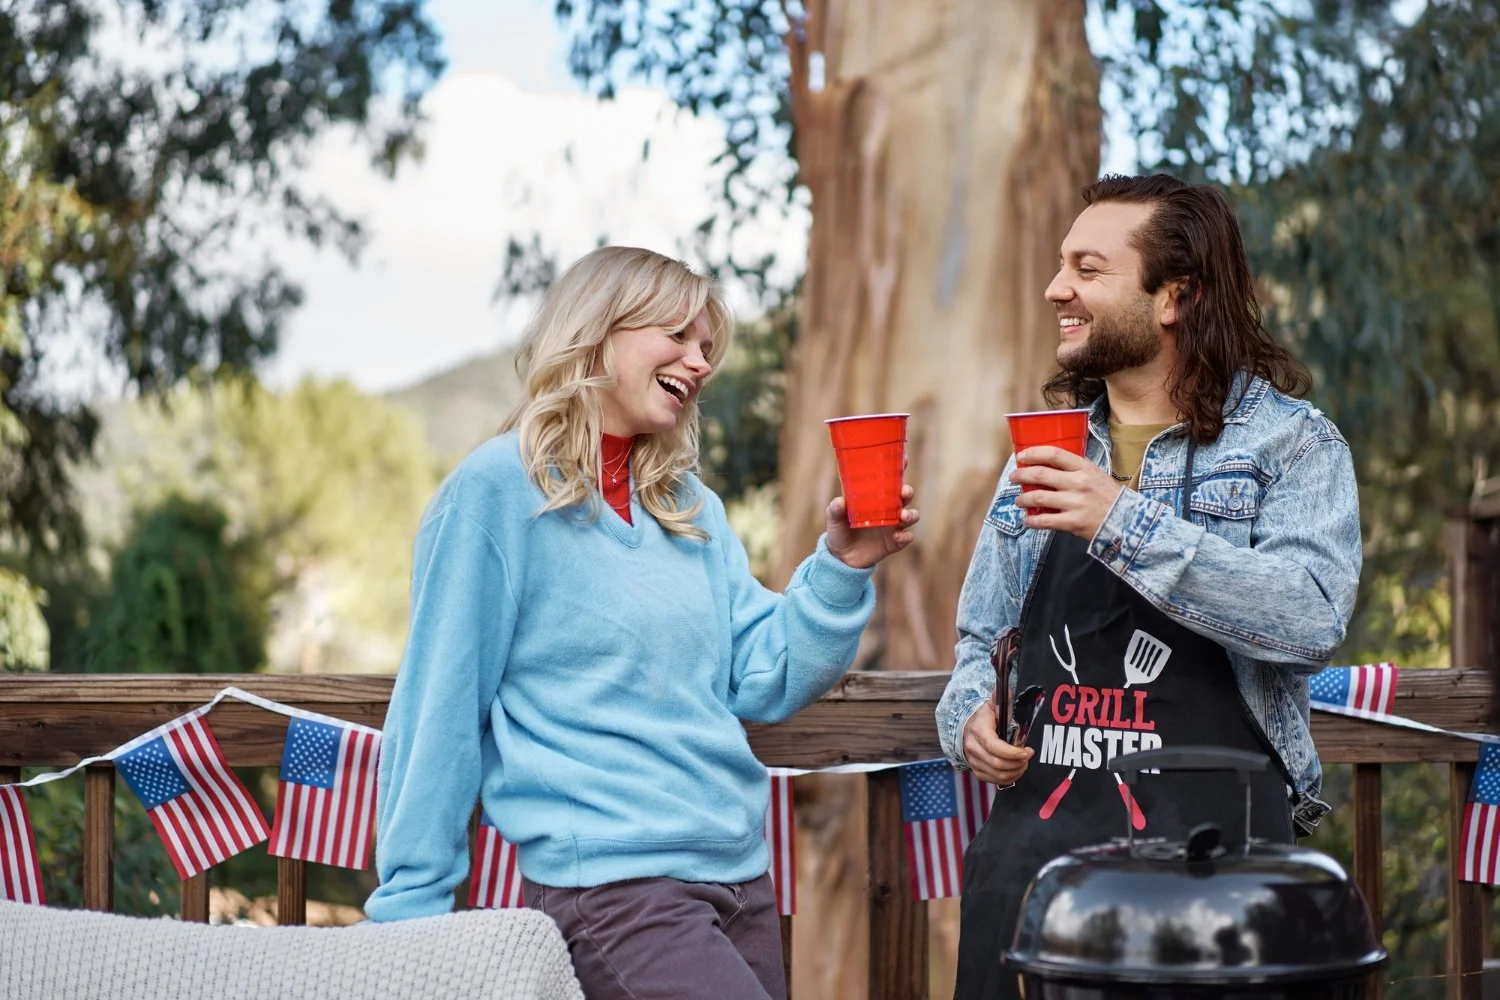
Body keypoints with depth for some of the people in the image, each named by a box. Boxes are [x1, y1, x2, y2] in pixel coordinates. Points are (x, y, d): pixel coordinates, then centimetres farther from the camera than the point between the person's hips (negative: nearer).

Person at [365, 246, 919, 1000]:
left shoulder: (693, 510, 14)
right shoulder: (497, 491, -5)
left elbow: (766, 684, 10)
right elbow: (438, 709, -6)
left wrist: (841, 568, -4)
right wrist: (411, 909, -6)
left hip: (741, 875, 7)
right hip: (607, 878, -7)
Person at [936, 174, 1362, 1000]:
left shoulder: (1290, 443, -1)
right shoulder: (1043, 447, 16)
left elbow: (1313, 621, -18)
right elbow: (983, 639, 23)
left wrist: (1126, 525, -22)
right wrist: (969, 714, 0)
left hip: (1208, 846, -4)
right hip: (1032, 834, 5)